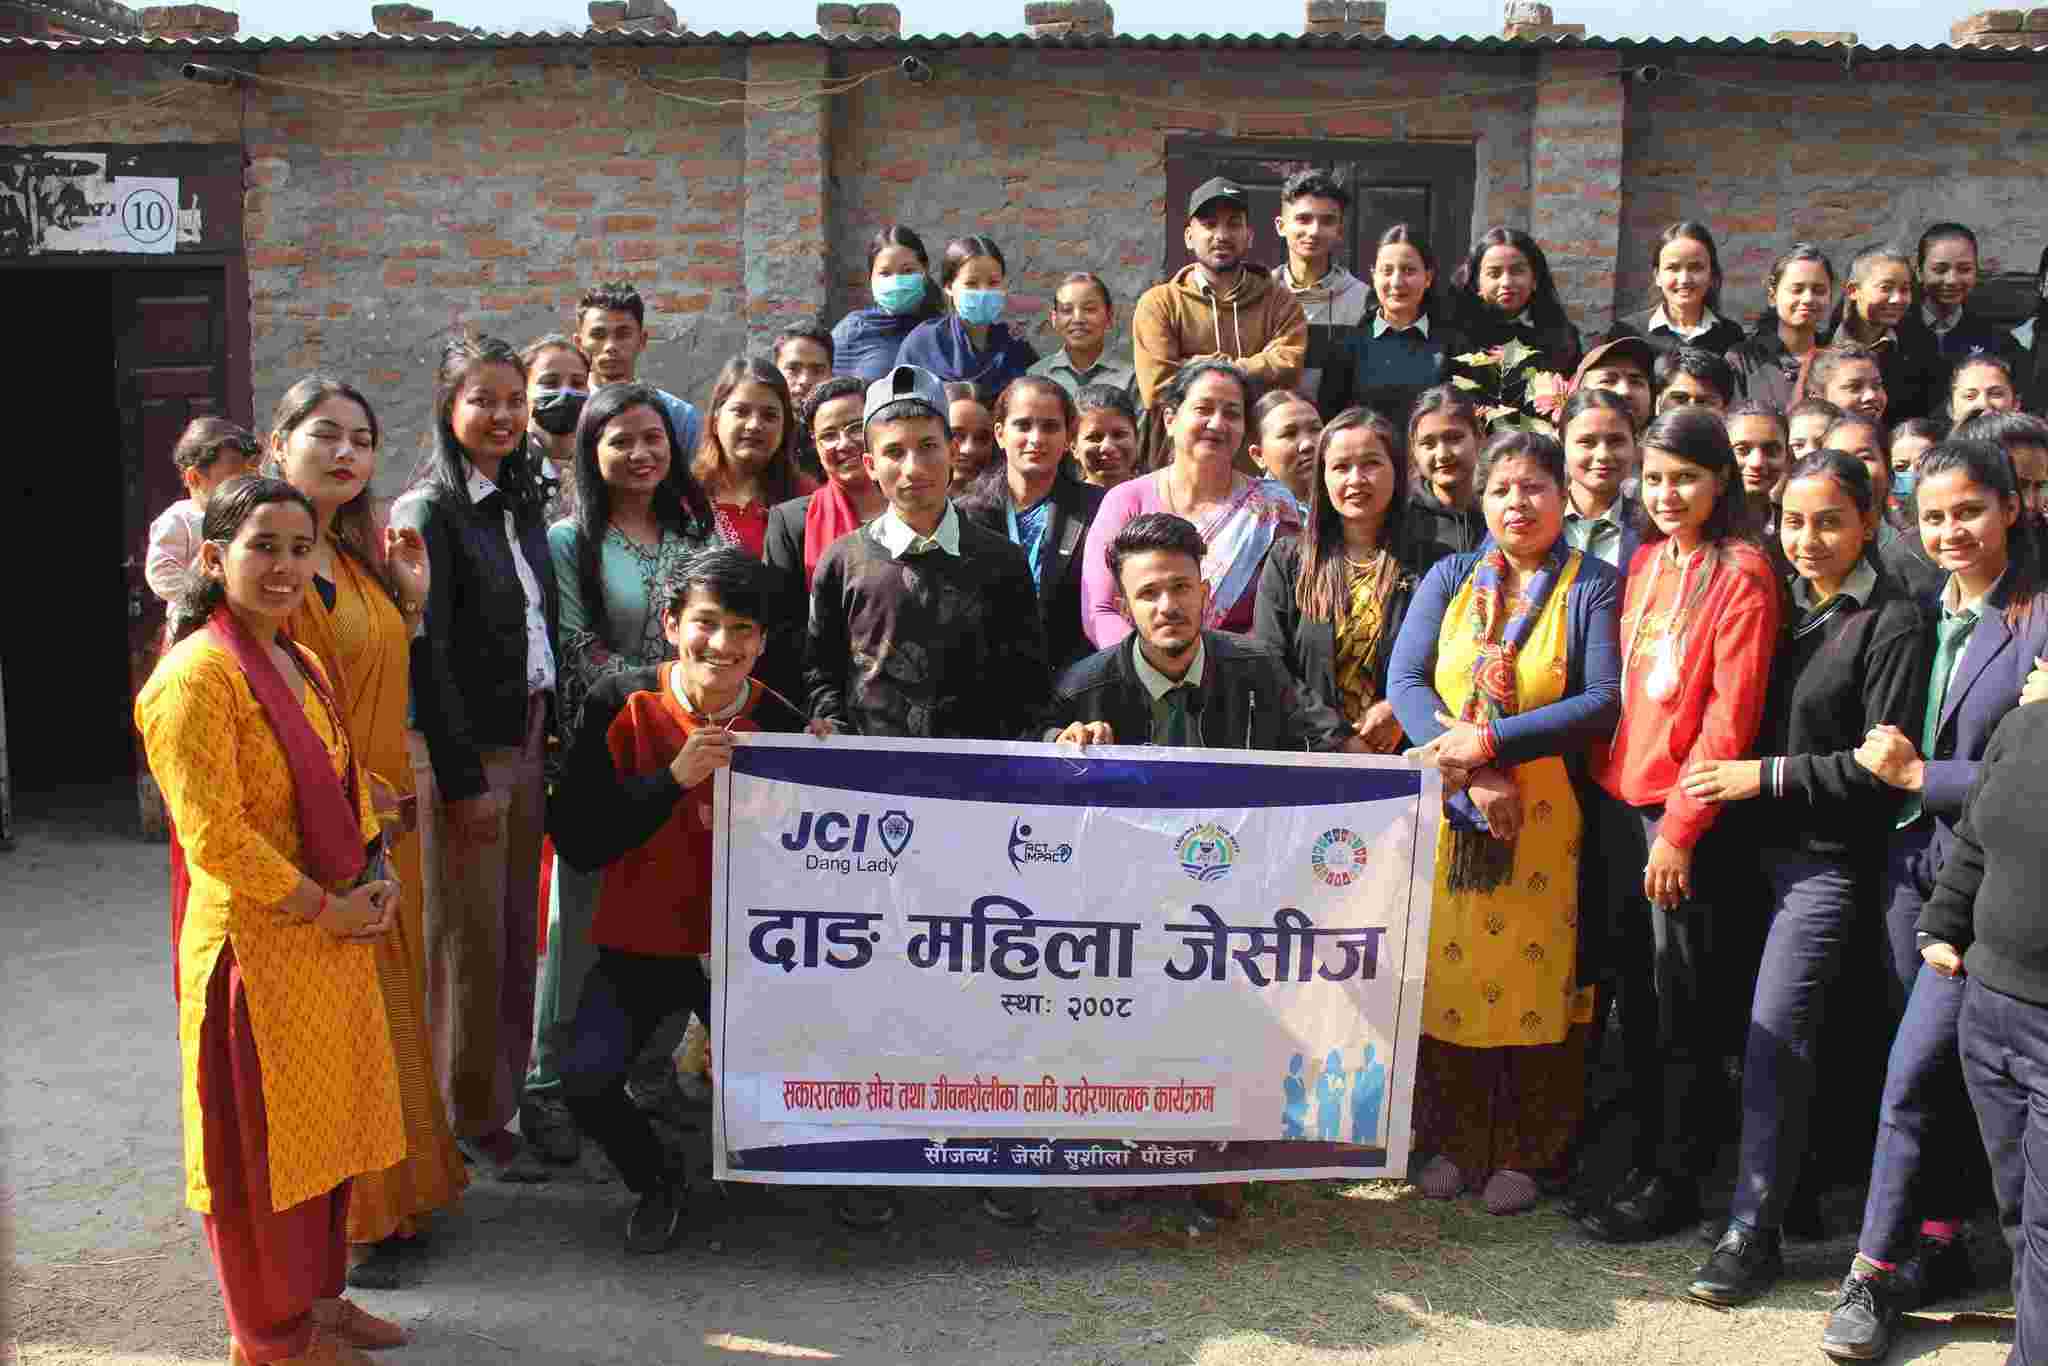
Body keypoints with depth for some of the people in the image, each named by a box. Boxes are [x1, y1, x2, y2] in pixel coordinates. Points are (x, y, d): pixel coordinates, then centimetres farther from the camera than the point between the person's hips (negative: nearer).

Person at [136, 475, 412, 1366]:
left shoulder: (304, 667, 11)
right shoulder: (196, 675, -17)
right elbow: (214, 835, -22)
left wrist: (372, 880, 3)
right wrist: (329, 906, -15)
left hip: (335, 938, 9)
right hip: (255, 948, -8)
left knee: (326, 1126, 19)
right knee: (259, 1144, 6)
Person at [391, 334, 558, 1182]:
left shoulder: (520, 503, 12)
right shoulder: (429, 510, -11)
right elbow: (425, 653, -15)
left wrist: (549, 737, 10)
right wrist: (464, 778, -16)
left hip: (524, 744, 7)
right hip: (459, 752, -7)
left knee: (517, 934, 13)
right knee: (470, 940, 1)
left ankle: (505, 1099, 26)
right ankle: (470, 1121, 15)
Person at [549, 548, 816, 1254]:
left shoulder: (783, 727, -7)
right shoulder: (620, 704, -9)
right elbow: (576, 844, -14)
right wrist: (673, 778, -24)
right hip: (639, 945, 0)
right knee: (587, 1077, -21)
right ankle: (656, 1183, 11)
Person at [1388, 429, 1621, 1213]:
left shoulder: (1594, 588, 1)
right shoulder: (1449, 579, 9)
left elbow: (1605, 701, -11)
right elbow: (1405, 680, -2)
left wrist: (1488, 744, -17)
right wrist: (1472, 776, -15)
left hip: (1543, 819, -2)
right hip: (1447, 812, 2)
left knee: (1534, 974, 2)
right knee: (1446, 970, 4)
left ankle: (1522, 1153, 16)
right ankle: (1453, 1140, 20)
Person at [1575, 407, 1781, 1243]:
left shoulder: (1740, 573, -10)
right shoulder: (1645, 561, 10)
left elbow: (1731, 714, -14)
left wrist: (1679, 830, -15)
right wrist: (1603, 781, 0)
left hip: (1683, 814, -7)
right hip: (1617, 798, 7)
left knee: (1683, 1004, 3)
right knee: (1634, 992, 14)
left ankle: (1675, 1181, 15)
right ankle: (1646, 1154, 27)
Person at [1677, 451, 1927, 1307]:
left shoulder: (1891, 623, -8)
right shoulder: (1791, 609, 13)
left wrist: (1769, 775, -15)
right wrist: (1727, 774, 2)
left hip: (1827, 857, -6)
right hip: (1767, 845, 6)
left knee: (1775, 1036, -8)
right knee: (1766, 1036, 10)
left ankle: (1753, 1233, -1)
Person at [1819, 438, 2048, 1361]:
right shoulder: (1926, 616, 8)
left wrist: (1922, 776, -14)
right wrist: (1889, 764, -1)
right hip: (1912, 861, 6)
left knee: (1914, 1071, -7)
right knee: (1939, 1069, 15)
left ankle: (1874, 1273, 4)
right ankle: (1942, 1240, 29)